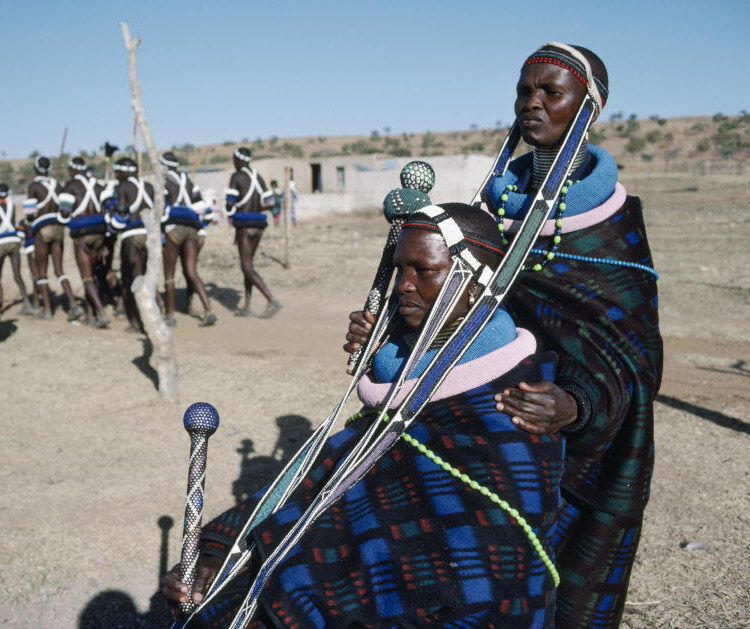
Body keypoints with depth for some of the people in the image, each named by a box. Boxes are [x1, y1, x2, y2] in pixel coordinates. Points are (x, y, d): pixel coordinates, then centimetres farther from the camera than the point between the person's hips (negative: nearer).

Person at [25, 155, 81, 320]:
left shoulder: (33, 186, -5)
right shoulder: (57, 185, 11)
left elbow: (30, 213, -9)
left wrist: (29, 219, 12)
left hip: (42, 229, -4)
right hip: (59, 227, 4)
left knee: (41, 271, 7)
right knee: (59, 270, 6)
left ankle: (47, 309, 7)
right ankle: (73, 305, -11)